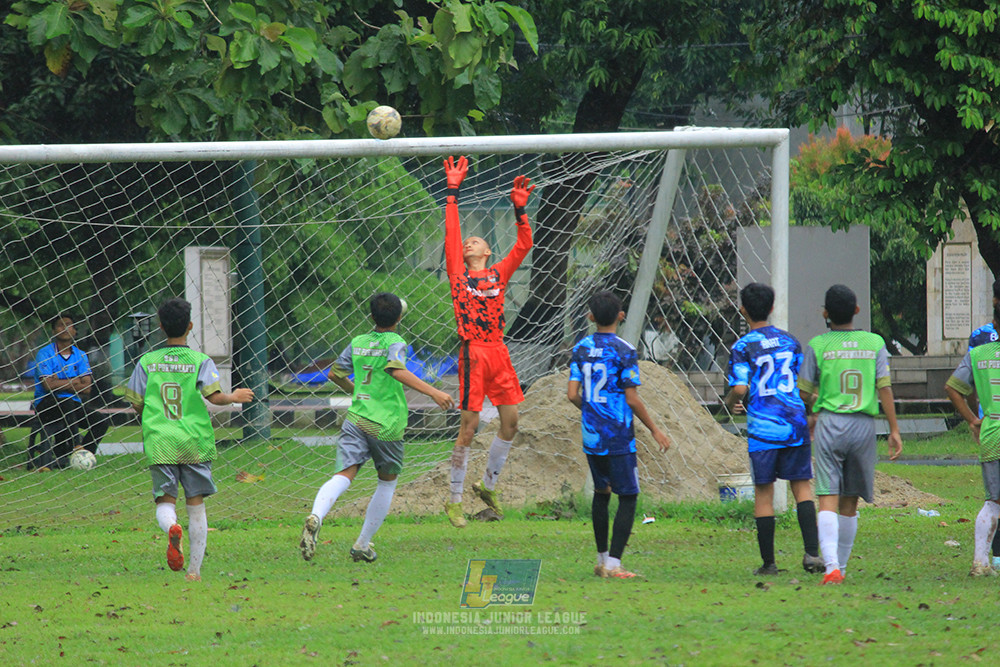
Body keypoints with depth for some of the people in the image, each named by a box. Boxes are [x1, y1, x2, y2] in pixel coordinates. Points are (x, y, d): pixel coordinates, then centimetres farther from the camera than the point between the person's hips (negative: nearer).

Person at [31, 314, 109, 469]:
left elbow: (87, 388, -1)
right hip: (47, 405, -5)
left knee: (101, 420, -17)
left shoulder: (80, 356, 11)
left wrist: (60, 383, -9)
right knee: (67, 403, -37)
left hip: (73, 404, 5)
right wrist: (74, 382, -5)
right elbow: (48, 385, -16)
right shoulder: (45, 354, -2)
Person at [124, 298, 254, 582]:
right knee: (196, 505, 9)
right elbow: (215, 396, -11)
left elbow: (136, 404, 6)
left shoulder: (147, 362, 5)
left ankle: (172, 528, -34)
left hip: (159, 442, 0)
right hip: (195, 442, 0)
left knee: (165, 501, 2)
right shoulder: (200, 361, 0)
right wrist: (234, 397, 9)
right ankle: (194, 570, 10)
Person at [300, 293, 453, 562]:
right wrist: (433, 392, -29)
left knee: (344, 476, -12)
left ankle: (316, 516, -44)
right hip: (386, 425, -3)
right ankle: (362, 545, 22)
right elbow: (397, 371, -24)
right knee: (387, 482, 19)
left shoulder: (358, 342, 12)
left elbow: (336, 374, 21)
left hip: (356, 419, 3)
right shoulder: (395, 343, -4)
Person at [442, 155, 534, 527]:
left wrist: (519, 209, 0)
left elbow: (524, 245, 9)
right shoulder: (458, 273, 7)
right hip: (473, 353, -4)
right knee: (469, 426, -5)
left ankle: (488, 486, 24)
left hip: (498, 351, 4)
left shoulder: (499, 273, 14)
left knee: (510, 421, 5)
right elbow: (451, 234, 2)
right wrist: (452, 192, 0)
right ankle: (454, 501, 3)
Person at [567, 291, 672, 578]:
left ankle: (602, 559, 25)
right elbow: (632, 399, -12)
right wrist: (654, 430, -2)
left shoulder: (581, 349, 3)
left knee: (601, 493, 19)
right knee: (628, 498, -1)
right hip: (618, 436, -6)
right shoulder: (624, 351, -12)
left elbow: (572, 394, 1)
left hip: (591, 435, 6)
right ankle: (613, 563, -10)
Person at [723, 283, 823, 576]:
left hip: (762, 428, -3)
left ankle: (768, 562, 7)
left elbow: (740, 389, -14)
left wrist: (730, 403, 8)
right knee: (802, 486, 7)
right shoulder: (791, 342, 10)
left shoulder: (743, 347, -4)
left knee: (763, 493, 4)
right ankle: (812, 552, -6)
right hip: (795, 425, 3)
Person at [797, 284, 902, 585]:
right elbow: (884, 388, -1)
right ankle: (841, 566, 22)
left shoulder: (817, 346, -1)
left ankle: (831, 565, -24)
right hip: (864, 425, 2)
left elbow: (805, 391, 7)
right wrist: (894, 430, 3)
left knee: (828, 499, -7)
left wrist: (811, 414, 28)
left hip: (829, 424, -2)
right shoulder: (874, 343, 3)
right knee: (850, 502, 14)